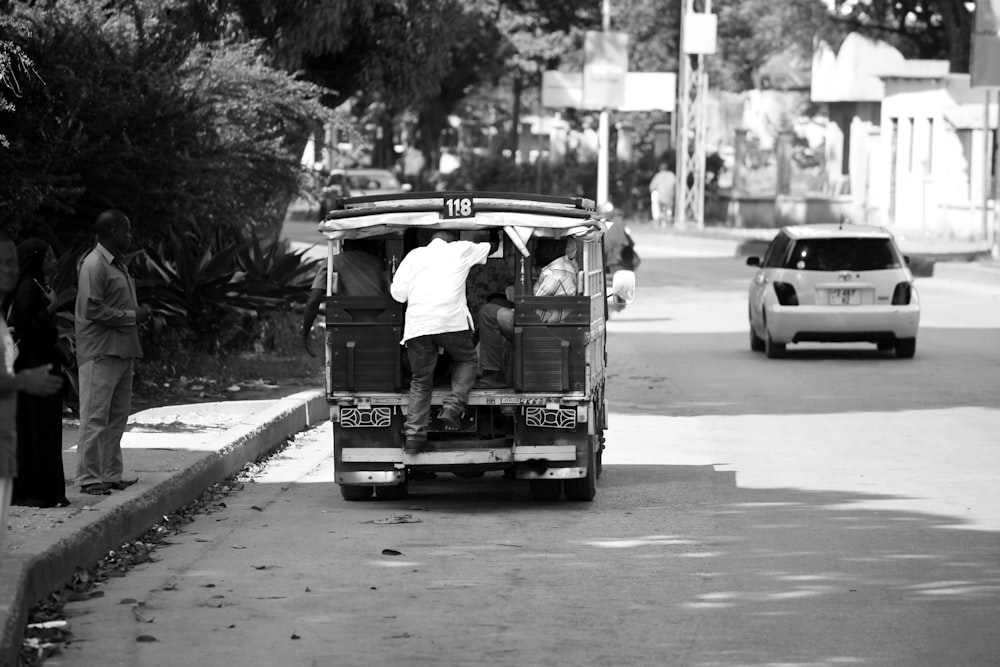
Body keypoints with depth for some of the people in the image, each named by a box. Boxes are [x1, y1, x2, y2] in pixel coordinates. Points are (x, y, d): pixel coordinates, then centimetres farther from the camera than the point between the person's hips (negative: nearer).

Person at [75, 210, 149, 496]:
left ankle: (111, 475, 18)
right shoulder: (94, 265, -13)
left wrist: (138, 314, 10)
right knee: (95, 417, -6)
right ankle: (89, 478, -4)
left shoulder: (118, 264, 17)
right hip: (100, 354, -10)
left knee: (117, 417, 12)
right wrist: (131, 316, -14)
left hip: (122, 351, 10)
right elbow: (92, 310, -19)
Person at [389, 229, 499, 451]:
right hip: (451, 320, -2)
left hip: (417, 324, 2)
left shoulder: (415, 255, 19)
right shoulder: (461, 249, 17)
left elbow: (398, 293, 9)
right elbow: (492, 247, 37)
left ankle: (414, 432, 0)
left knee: (420, 380, 11)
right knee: (466, 360, 23)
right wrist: (494, 232, 59)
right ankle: (453, 406, 2)